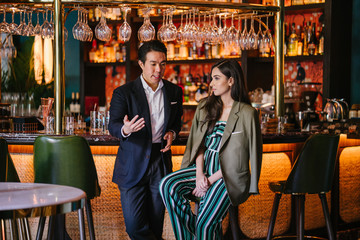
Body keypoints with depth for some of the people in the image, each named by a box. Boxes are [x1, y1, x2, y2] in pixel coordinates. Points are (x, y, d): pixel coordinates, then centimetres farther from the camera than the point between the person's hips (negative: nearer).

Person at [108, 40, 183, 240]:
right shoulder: (124, 93, -5)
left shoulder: (174, 92, 8)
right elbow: (113, 125, -13)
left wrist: (172, 133, -3)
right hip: (132, 165, -3)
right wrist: (125, 130, -37)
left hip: (161, 163, 3)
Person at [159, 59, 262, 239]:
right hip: (203, 167, 6)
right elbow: (198, 143, 10)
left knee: (205, 222, -24)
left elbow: (238, 158, -8)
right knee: (167, 185, -22)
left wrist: (211, 180, -12)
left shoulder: (247, 113, -7)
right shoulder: (205, 107, 12)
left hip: (229, 175, -5)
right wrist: (199, 174, -7)